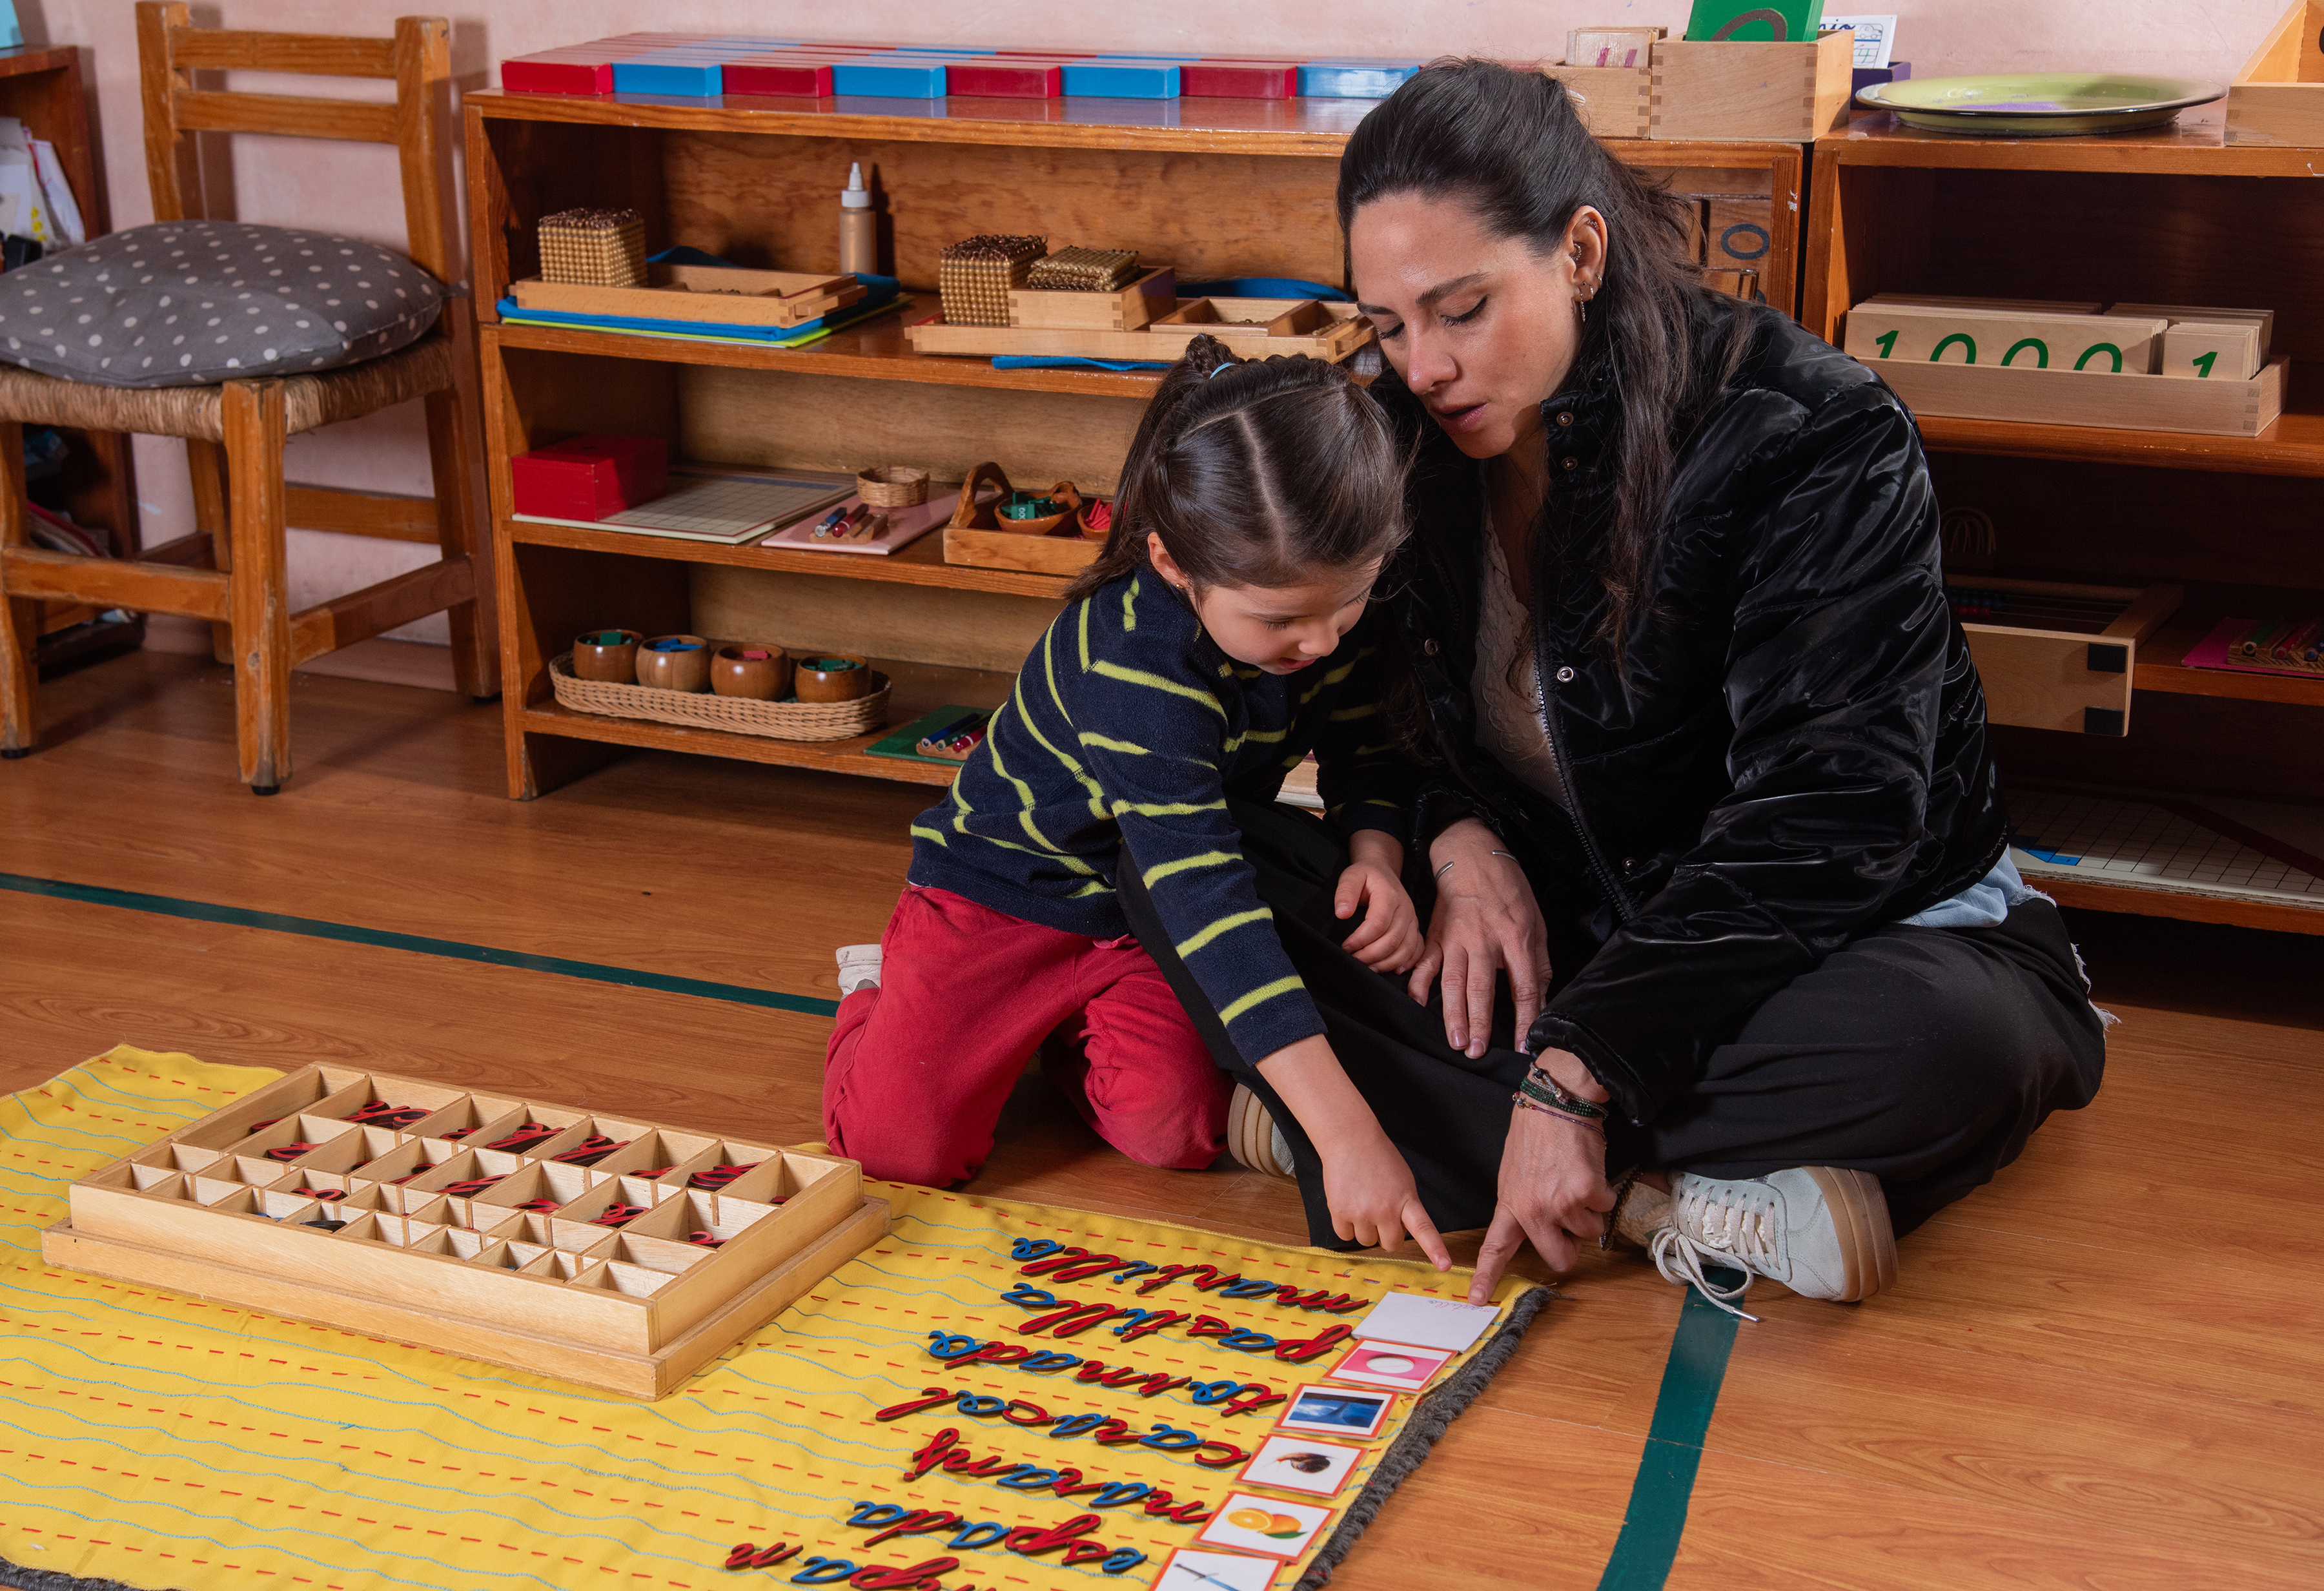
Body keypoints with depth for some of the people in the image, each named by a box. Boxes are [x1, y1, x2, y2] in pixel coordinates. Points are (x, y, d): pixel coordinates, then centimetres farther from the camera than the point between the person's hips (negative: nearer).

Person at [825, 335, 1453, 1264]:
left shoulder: (1337, 606, -18)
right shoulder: (1134, 662, -39)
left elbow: (1364, 751, 2)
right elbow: (1202, 897, -46)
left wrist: (1374, 856, -24)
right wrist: (1345, 1131, -52)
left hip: (1148, 907, 5)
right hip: (1011, 880, -5)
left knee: (1176, 1130, -19)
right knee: (902, 1138, -18)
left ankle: (1060, 1033, 15)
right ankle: (882, 995, 17)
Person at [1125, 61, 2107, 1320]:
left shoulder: (1812, 437, -20)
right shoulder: (1408, 434, -2)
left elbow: (1819, 815, -27)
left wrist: (1573, 1073, -35)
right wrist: (1456, 835, -15)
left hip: (1850, 926, -5)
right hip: (1551, 922, 5)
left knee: (1957, 1039, -39)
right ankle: (1673, 1198, -28)